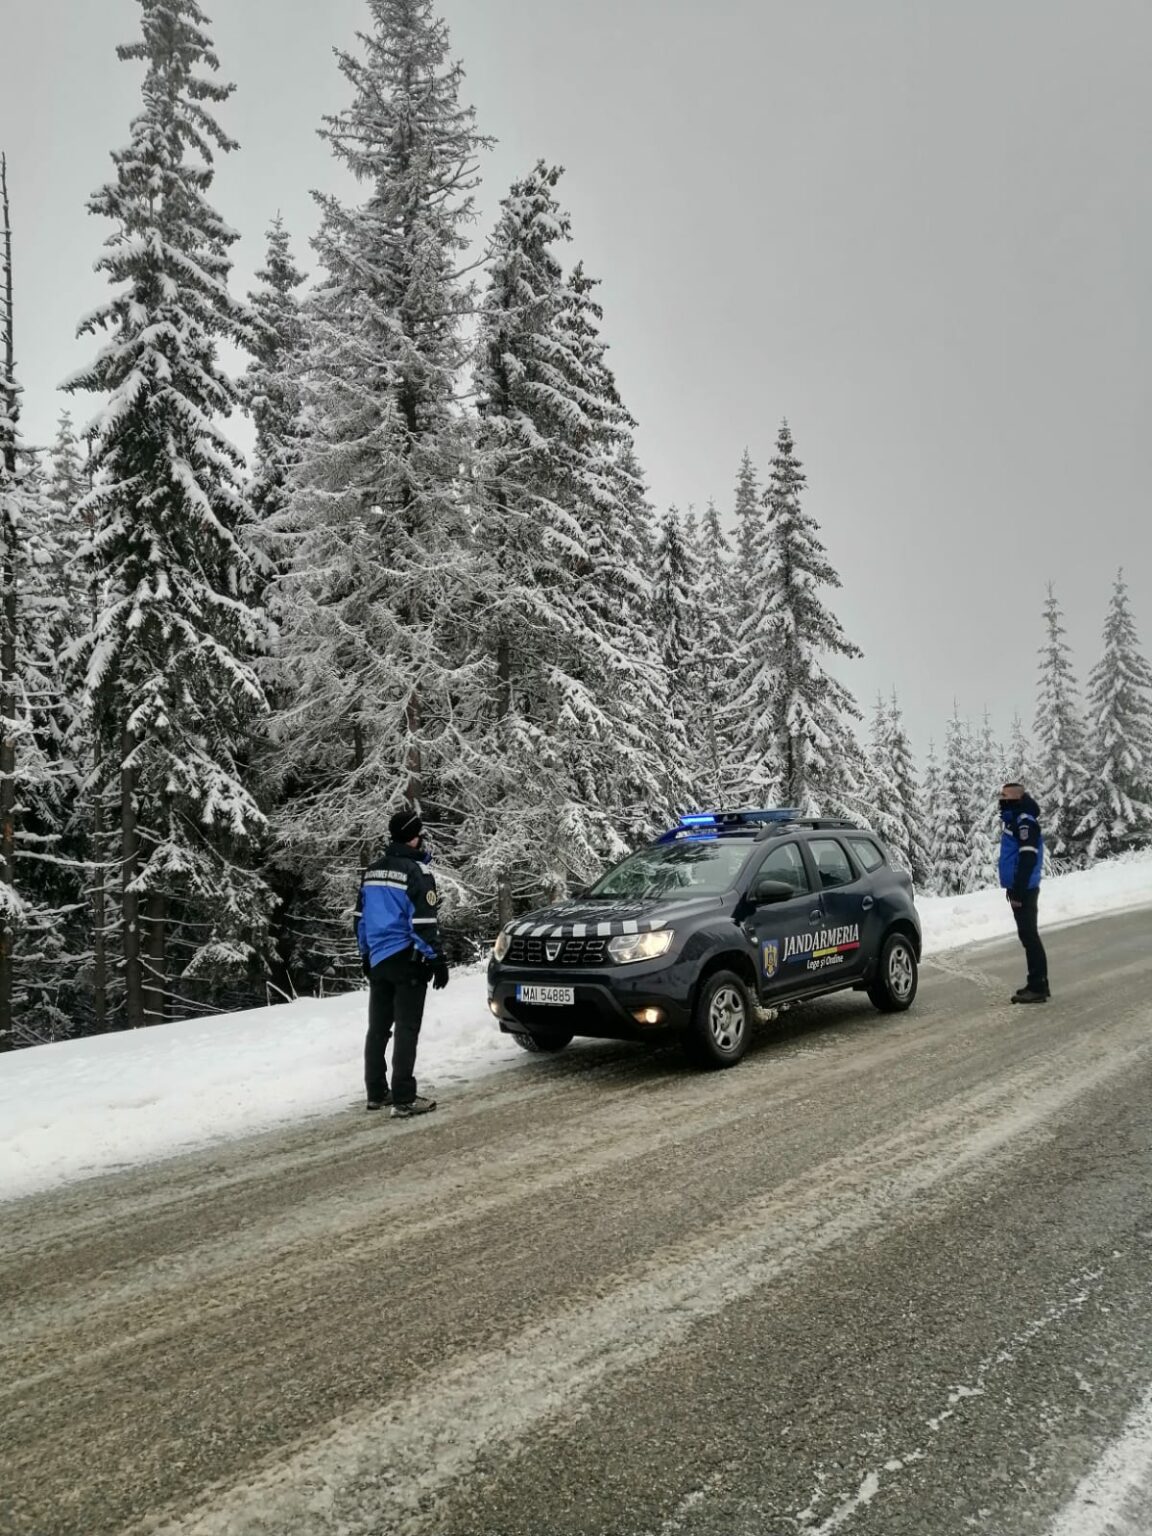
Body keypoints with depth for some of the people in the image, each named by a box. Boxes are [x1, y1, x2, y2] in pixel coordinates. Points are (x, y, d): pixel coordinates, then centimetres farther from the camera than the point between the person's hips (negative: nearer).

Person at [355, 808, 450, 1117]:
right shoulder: (415, 871, -12)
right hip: (407, 961, -7)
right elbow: (424, 922, -17)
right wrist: (438, 960, -11)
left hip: (378, 960, 7)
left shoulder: (372, 870, 11)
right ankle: (404, 1100, -6)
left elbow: (361, 917, 17)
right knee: (406, 1030, -5)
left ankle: (376, 1093, 20)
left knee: (377, 1029, 13)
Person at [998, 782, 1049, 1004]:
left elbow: (1028, 859, -22)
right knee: (1028, 935, 14)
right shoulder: (1015, 820, 16)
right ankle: (1037, 984, 21)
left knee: (1029, 935, -8)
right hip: (1019, 889, 10)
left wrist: (1018, 892, -23)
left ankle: (1038, 987, -5)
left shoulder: (1025, 821, -15)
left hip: (1024, 890, -10)